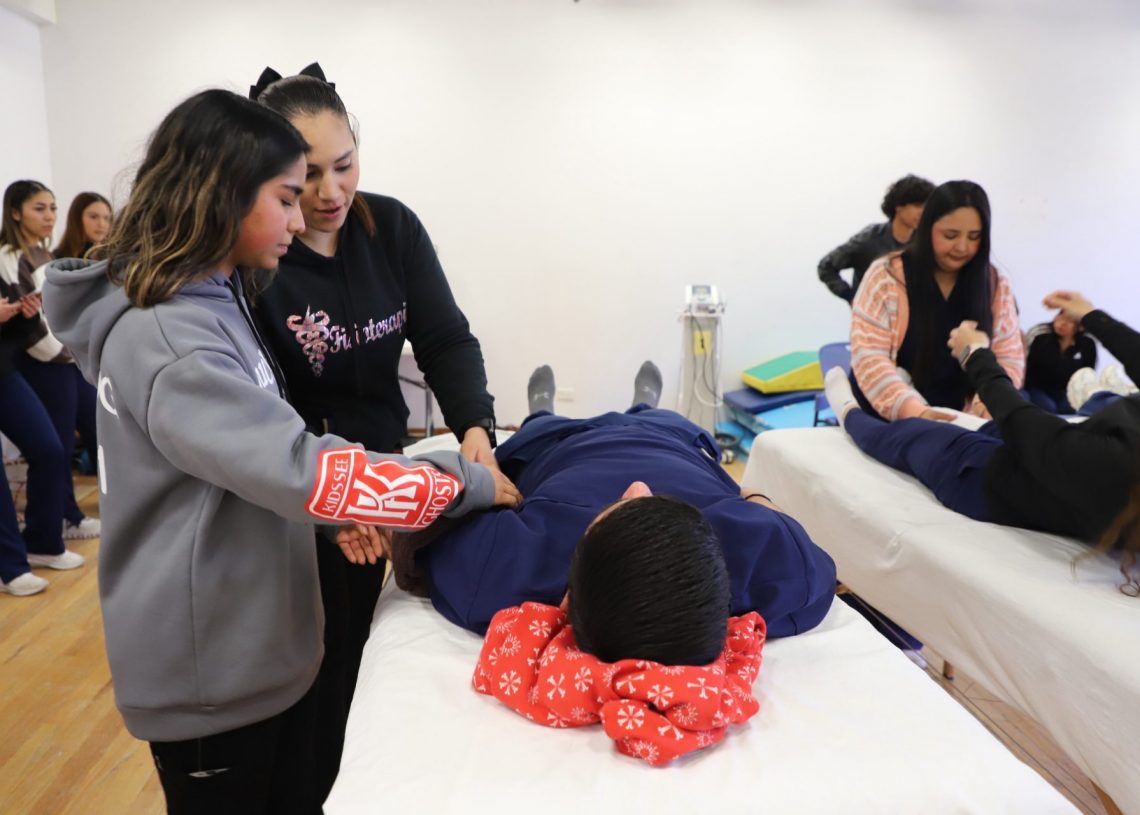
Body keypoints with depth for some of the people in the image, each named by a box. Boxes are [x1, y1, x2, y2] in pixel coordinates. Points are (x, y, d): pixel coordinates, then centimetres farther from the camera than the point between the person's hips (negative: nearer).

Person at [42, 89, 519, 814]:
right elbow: (299, 469, -32)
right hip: (211, 668, -8)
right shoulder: (164, 338, -25)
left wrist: (341, 510, 3)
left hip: (264, 642, 9)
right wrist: (467, 484, -24)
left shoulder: (216, 301, 7)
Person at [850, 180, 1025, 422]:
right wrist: (913, 410, -25)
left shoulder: (996, 286, 5)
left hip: (958, 424, 3)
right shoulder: (886, 275, -5)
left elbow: (1009, 360, 5)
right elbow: (867, 355, -12)